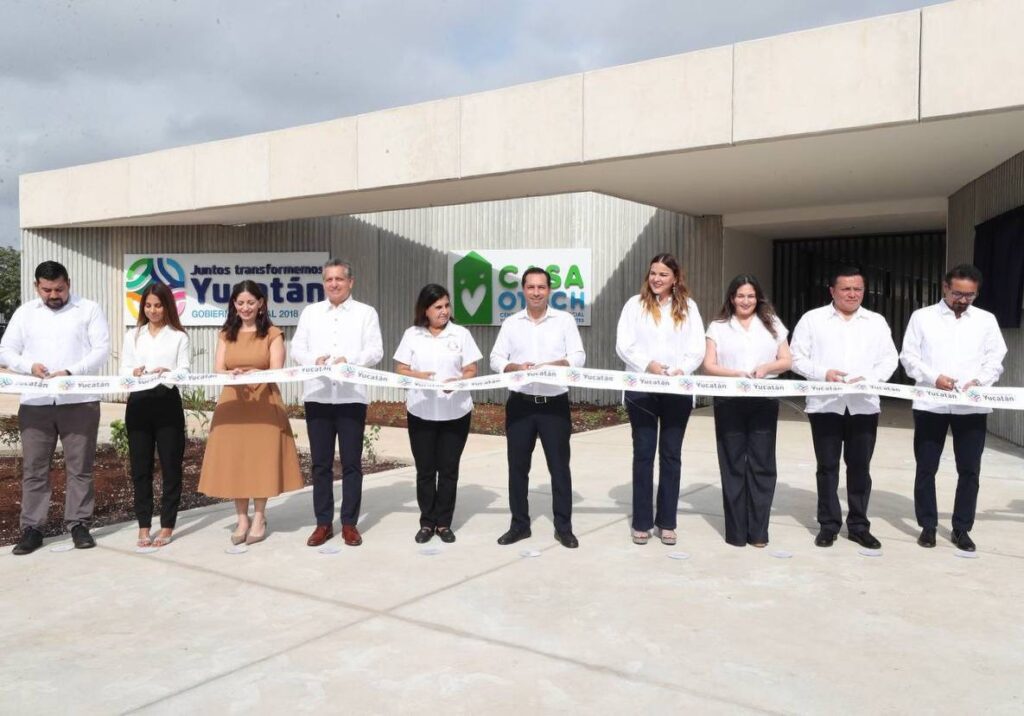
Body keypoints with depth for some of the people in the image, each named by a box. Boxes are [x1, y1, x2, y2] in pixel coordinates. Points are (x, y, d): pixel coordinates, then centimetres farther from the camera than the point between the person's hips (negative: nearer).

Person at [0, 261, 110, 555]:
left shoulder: (89, 309, 3)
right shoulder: (25, 312, 12)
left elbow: (102, 350, -5)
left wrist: (71, 372, -19)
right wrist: (30, 366, -10)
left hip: (79, 401, -2)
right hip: (35, 402, 3)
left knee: (79, 467, 3)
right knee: (33, 467, 5)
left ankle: (79, 524, 12)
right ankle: (32, 528, 12)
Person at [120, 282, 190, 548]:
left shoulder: (179, 336, 6)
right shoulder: (132, 336, 15)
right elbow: (123, 370, 7)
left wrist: (168, 373, -25)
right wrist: (134, 373, -17)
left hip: (168, 403, -2)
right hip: (138, 404, 3)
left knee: (170, 466, 1)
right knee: (140, 466, 6)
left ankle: (167, 526, 11)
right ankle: (144, 526, 15)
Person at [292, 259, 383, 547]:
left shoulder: (366, 313, 6)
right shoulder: (310, 312, 14)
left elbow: (376, 351, -4)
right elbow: (297, 348, 7)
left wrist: (349, 360, -22)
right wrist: (314, 359, -15)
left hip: (351, 397, -2)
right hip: (317, 396, 2)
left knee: (351, 463, 3)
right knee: (320, 463, 7)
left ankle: (349, 523, 14)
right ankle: (323, 523, 17)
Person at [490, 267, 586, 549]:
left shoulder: (565, 319, 2)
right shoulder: (511, 323, 7)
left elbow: (578, 357, -6)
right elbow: (496, 359, 3)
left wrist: (550, 366, -23)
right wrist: (515, 367, -18)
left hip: (555, 403, -2)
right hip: (520, 404, 2)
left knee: (559, 466, 3)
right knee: (518, 466, 7)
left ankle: (563, 527, 14)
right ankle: (519, 524, 20)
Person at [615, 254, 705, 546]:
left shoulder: (688, 307, 9)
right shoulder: (635, 304, 5)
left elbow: (697, 349, 2)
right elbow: (623, 345, -3)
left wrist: (682, 370, -16)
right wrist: (648, 365, -19)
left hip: (678, 390, 2)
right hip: (641, 389, -1)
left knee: (671, 454, 7)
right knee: (643, 453, 3)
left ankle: (666, 522, 16)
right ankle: (641, 522, 11)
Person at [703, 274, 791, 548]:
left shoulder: (772, 324, 14)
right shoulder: (718, 327, 8)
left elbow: (786, 361, 11)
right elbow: (709, 365, 0)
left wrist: (767, 367, -11)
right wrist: (735, 373, -17)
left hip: (764, 401, 1)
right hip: (729, 401, -1)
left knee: (761, 464, 1)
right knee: (733, 464, 1)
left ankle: (758, 530, 9)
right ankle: (736, 530, 9)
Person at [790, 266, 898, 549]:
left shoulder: (877, 322, 12)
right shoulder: (812, 319, 4)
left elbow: (889, 359, 6)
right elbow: (797, 357, 1)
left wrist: (869, 378, -13)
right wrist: (823, 373, -16)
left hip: (864, 405, 2)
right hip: (825, 404, -2)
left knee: (860, 466, 6)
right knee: (827, 466, 5)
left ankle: (859, 525, 17)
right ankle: (829, 524, 15)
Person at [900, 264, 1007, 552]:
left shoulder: (986, 320, 9)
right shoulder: (922, 317, 3)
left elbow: (996, 360, 5)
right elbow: (908, 357, 0)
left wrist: (978, 381, -14)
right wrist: (933, 378, -16)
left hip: (972, 407, 2)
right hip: (931, 405, -1)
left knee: (969, 470, 6)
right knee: (926, 468, 5)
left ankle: (962, 528, 19)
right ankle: (928, 525, 18)